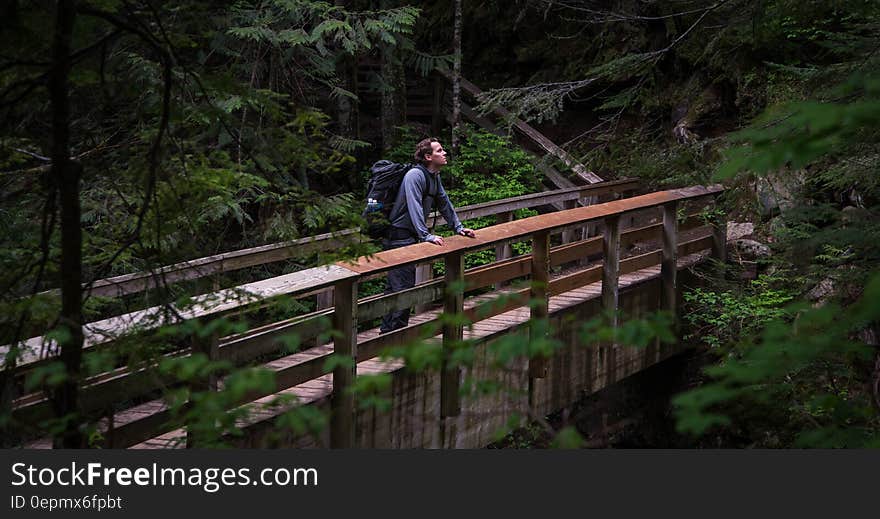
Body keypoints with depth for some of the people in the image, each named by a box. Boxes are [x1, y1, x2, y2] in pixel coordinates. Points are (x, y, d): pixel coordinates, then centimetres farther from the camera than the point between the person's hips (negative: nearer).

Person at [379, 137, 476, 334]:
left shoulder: (434, 177, 12)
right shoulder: (415, 176, -18)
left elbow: (444, 203, 23)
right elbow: (415, 208, -27)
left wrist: (458, 227, 21)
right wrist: (427, 236, -32)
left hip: (411, 237, 10)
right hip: (399, 237, -10)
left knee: (395, 286, 15)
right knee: (402, 286, -10)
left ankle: (387, 329, 22)